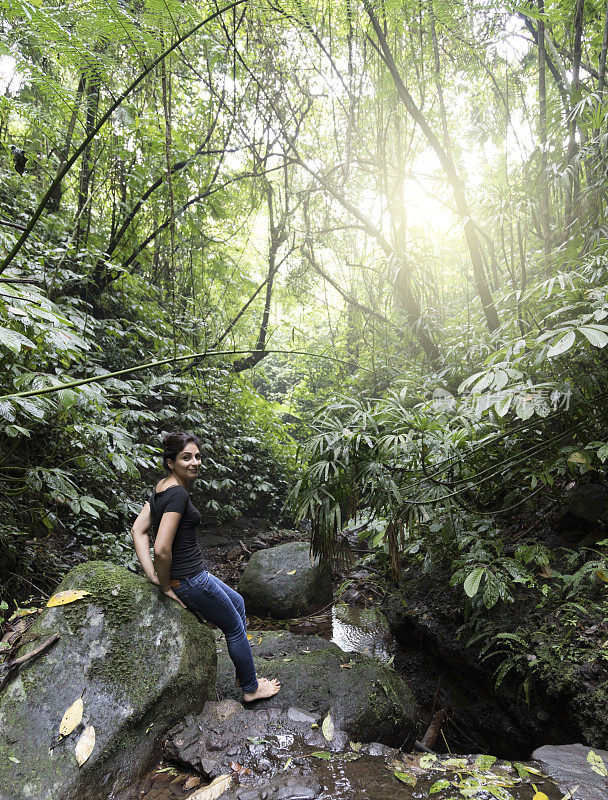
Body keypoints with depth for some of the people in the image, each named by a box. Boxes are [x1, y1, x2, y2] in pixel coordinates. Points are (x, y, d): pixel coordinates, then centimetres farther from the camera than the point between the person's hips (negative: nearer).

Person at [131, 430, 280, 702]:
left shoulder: (161, 487, 3)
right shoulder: (178, 493, -25)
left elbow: (138, 529, 5)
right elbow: (162, 549, -31)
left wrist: (152, 575, 0)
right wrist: (165, 585, -14)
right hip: (189, 581, -10)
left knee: (237, 602, 27)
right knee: (235, 628, 13)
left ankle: (243, 673, 39)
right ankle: (250, 688, 34)